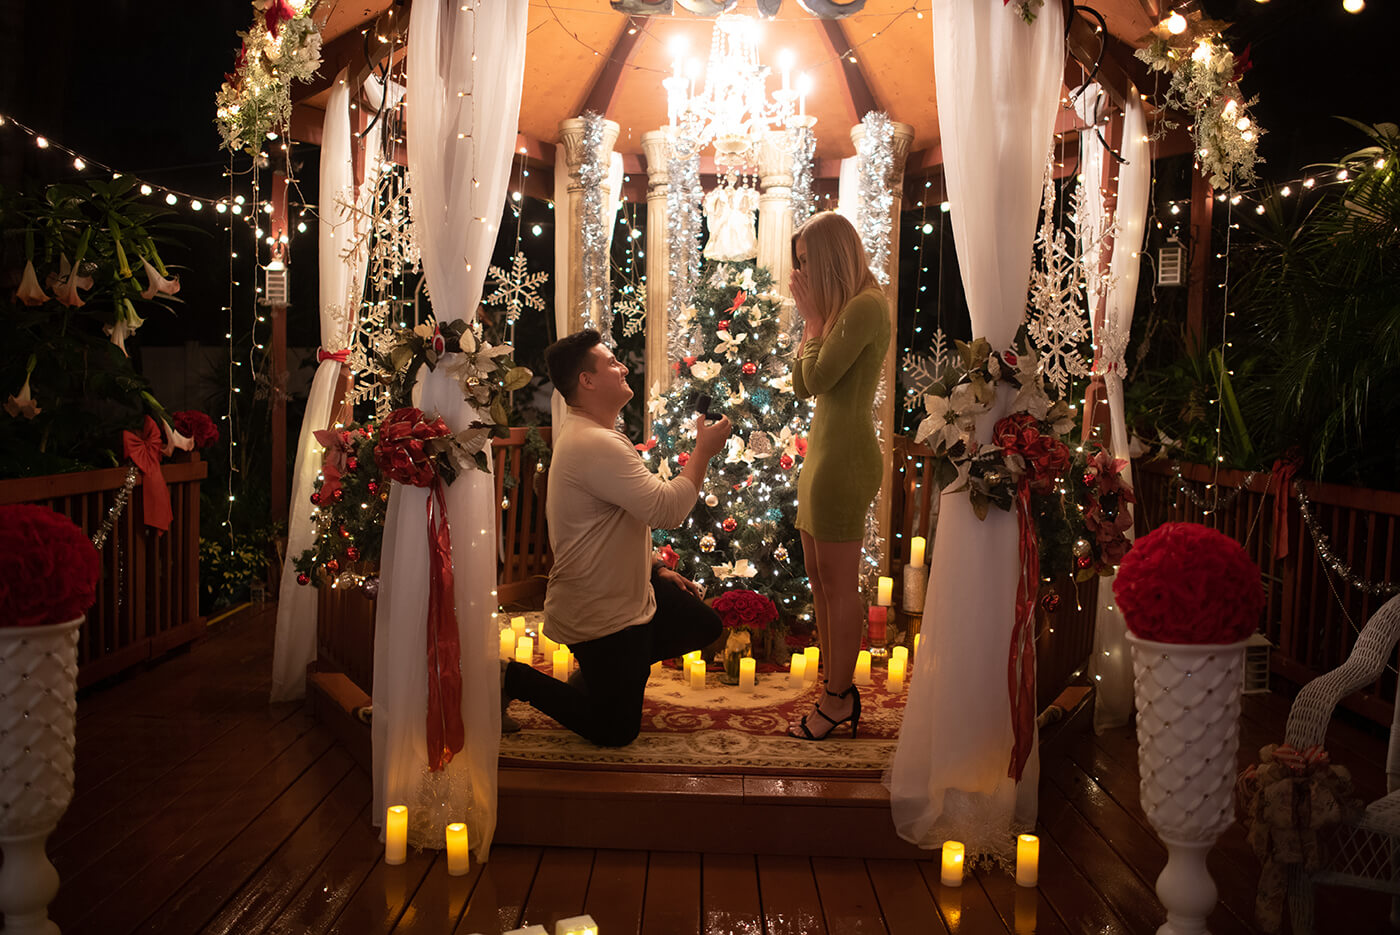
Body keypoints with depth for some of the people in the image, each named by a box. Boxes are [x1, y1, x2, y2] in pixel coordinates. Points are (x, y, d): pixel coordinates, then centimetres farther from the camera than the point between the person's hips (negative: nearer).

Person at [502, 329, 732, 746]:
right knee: (617, 731, 0)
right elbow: (668, 510, -29)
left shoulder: (589, 435, 10)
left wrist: (656, 567, 11)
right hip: (599, 614, -10)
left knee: (704, 625, 18)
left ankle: (601, 670, 23)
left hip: (626, 592, 10)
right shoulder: (595, 445, -27)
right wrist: (703, 451, -17)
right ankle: (511, 677, 8)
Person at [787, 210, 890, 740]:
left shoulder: (865, 306, -13)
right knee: (819, 577, 14)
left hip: (845, 456, -10)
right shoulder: (840, 308, 17)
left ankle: (837, 700, 8)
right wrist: (812, 320, 10)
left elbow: (819, 378, -17)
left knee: (838, 583, -2)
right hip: (822, 449, 10)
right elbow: (802, 385, 16)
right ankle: (840, 690, 23)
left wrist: (813, 318, -6)